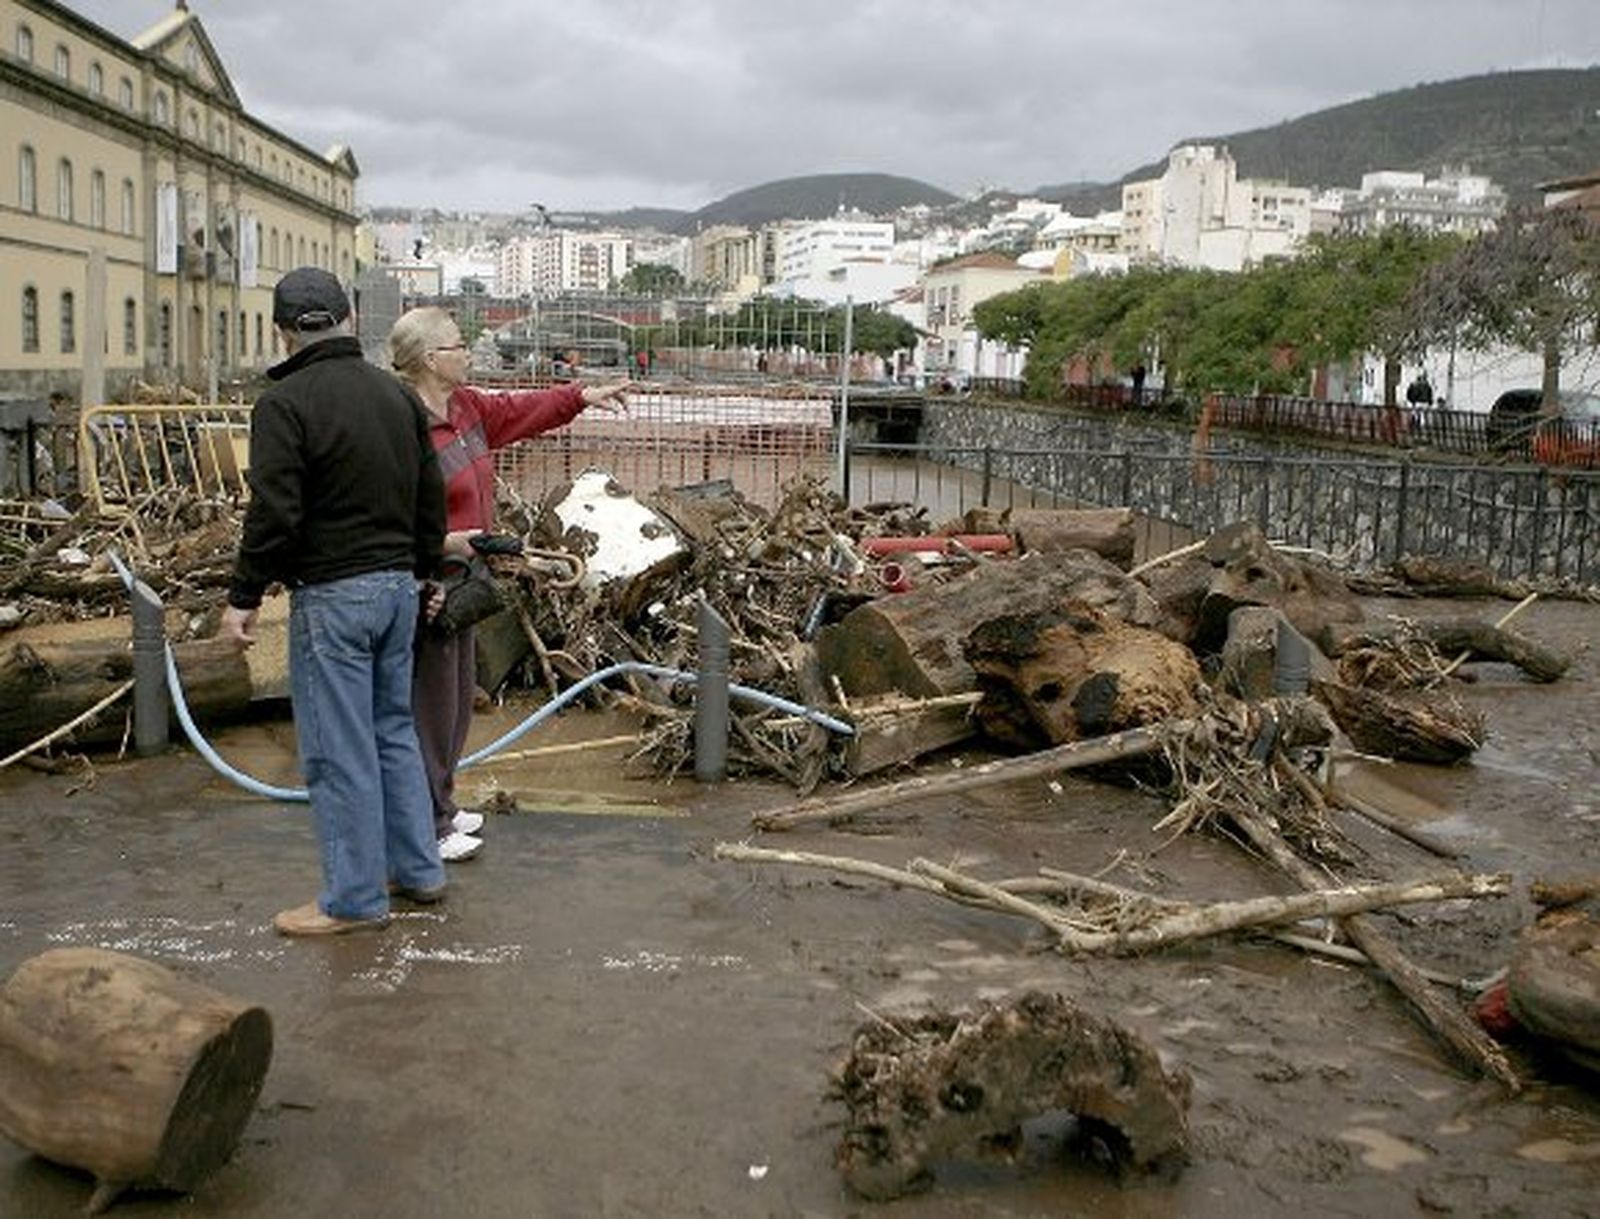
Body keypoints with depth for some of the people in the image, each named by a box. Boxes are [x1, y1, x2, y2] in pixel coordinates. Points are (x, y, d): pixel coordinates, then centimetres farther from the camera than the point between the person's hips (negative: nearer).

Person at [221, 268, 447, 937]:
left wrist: (243, 595, -8)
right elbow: (432, 499, 14)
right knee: (393, 731, 18)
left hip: (331, 595, -8)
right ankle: (418, 869, 26)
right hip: (398, 585, 8)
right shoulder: (397, 394, 10)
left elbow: (274, 513, -17)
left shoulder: (285, 403, -12)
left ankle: (355, 897, 9)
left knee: (339, 750, 1)